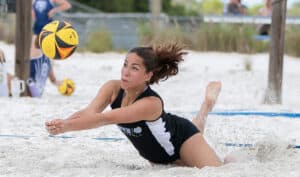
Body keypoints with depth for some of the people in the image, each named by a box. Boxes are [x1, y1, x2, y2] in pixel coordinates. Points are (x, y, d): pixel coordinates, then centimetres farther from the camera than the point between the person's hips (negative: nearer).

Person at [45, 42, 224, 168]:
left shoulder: (151, 104, -43)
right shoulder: (113, 88, -26)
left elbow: (105, 119, -51)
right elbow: (89, 112, -37)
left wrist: (66, 126, -58)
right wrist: (62, 123, -57)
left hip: (181, 138, -6)